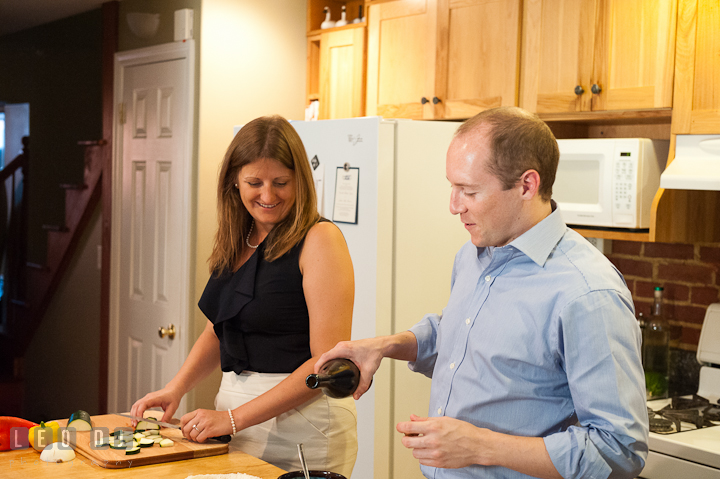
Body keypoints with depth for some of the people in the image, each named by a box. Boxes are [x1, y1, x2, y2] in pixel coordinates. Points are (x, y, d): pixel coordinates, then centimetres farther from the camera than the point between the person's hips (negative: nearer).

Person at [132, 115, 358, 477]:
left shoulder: (319, 240, -13)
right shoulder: (235, 242, 9)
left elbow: (329, 362, -18)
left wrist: (235, 418, -18)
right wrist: (177, 387, 1)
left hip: (301, 426, -6)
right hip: (235, 400, 6)